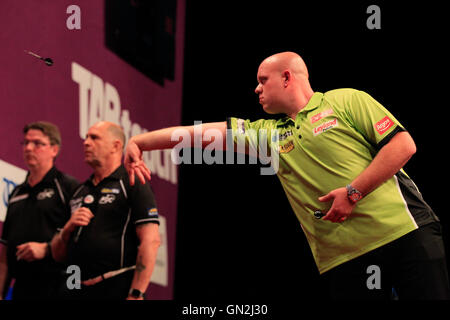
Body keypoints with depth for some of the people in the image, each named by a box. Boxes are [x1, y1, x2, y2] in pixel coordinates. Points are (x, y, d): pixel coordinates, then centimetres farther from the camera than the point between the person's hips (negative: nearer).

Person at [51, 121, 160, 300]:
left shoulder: (132, 184, 0)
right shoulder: (78, 193, 20)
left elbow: (151, 241, -11)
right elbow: (58, 254, 20)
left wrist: (136, 294, -18)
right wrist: (68, 229, 0)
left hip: (118, 291, -6)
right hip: (78, 292, 6)